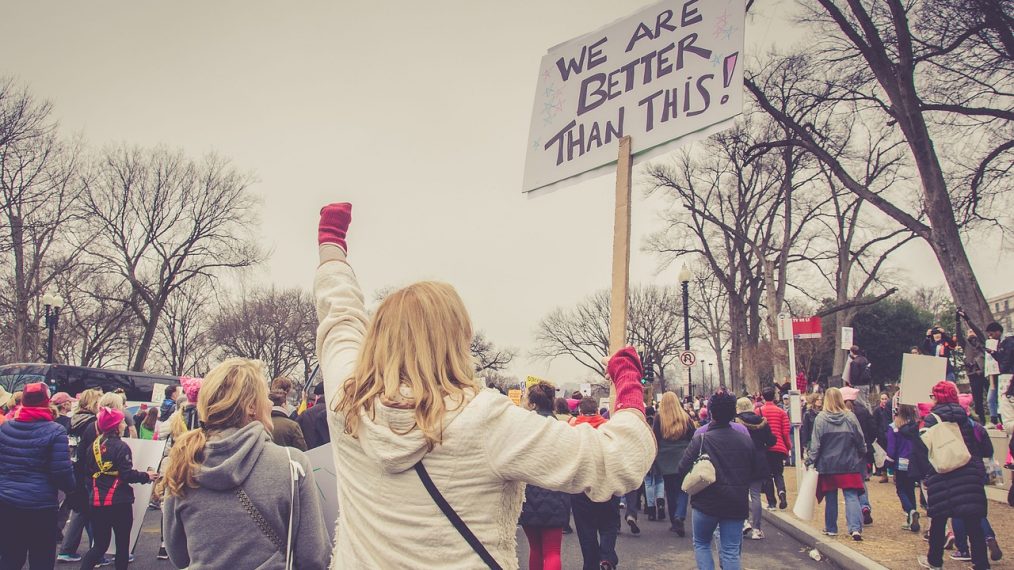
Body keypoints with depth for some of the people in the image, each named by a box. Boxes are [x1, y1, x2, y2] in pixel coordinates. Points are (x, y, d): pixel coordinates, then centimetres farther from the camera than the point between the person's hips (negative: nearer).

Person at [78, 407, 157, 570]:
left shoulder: (94, 445, 6)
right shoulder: (120, 447, -13)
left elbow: (88, 471, 15)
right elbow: (127, 475, -17)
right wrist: (146, 476, -3)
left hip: (96, 502, 6)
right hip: (118, 502, -6)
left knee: (99, 545, 13)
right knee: (122, 545, 9)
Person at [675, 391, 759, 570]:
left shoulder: (701, 439, -13)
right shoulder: (745, 439, -3)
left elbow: (682, 470, -14)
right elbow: (756, 473, 5)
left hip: (707, 502, -2)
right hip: (737, 503, 3)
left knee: (701, 544, 18)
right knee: (731, 551, 8)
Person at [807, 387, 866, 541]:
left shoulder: (821, 418, -9)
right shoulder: (850, 417, -5)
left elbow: (815, 443, -7)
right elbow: (860, 440, 4)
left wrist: (810, 460, 1)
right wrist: (863, 454, 21)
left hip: (828, 465, 0)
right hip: (849, 465, 0)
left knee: (831, 497, 12)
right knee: (851, 496, 0)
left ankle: (831, 528, 20)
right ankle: (855, 528, -13)